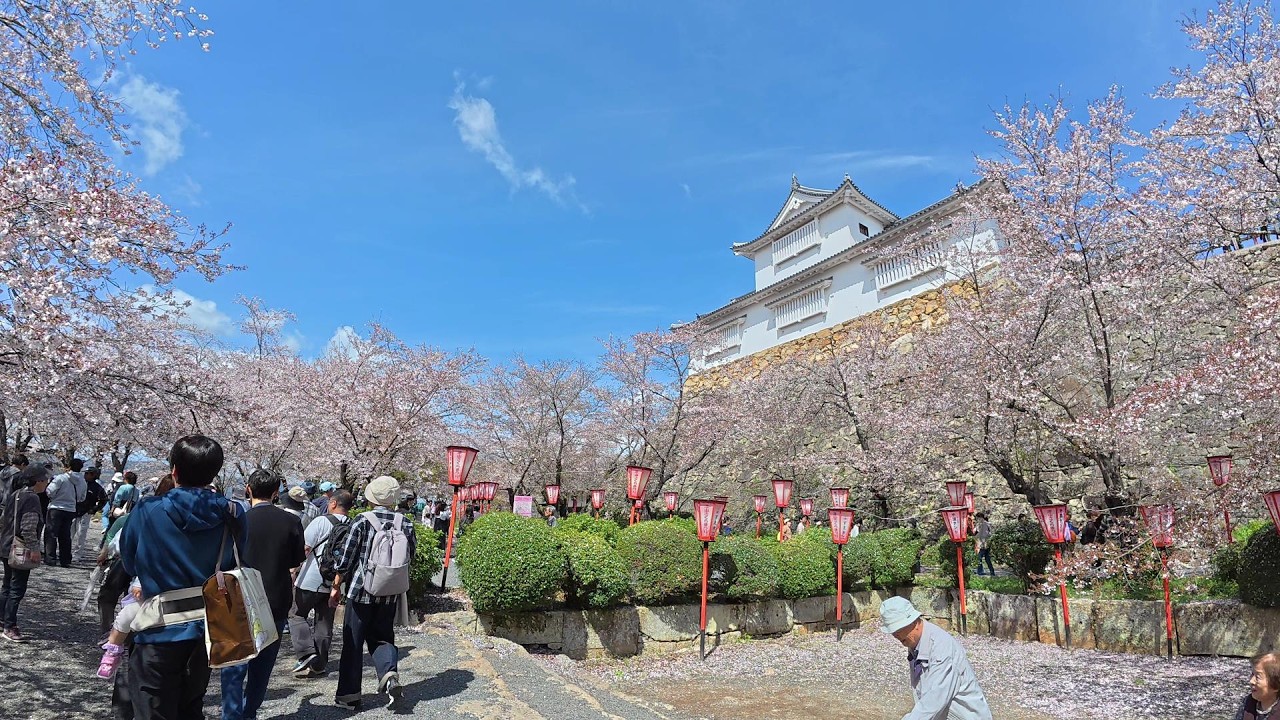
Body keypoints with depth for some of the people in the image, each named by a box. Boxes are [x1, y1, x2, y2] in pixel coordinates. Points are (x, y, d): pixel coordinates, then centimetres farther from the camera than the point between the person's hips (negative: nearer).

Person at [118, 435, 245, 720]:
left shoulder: (147, 511, -15)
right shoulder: (231, 515, -10)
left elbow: (129, 563, 2)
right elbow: (236, 569, 3)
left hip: (160, 633, -3)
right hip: (206, 633, 3)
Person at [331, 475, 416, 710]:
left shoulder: (362, 521, -13)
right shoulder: (405, 523, -3)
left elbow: (345, 558, -8)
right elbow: (409, 556, 5)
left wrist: (336, 587, 4)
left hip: (361, 591, -3)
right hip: (390, 594, 3)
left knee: (353, 642, 11)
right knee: (382, 637, 18)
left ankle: (349, 695, 19)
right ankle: (389, 671, -6)